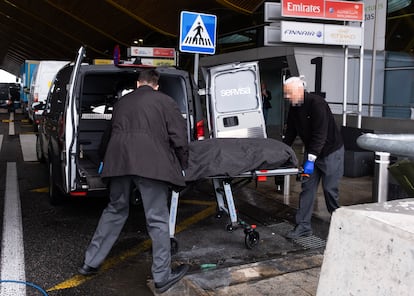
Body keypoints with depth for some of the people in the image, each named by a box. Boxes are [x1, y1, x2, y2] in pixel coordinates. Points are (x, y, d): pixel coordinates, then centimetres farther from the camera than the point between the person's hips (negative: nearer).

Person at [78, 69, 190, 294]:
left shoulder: (122, 102, 25)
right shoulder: (166, 102, 10)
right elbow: (179, 138, 4)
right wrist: (182, 165, 17)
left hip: (118, 160, 5)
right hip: (151, 163, -5)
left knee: (115, 210, 21)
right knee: (157, 218, 3)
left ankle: (91, 263, 29)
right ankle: (162, 277, 10)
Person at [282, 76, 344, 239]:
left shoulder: (317, 103, -23)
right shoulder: (294, 108, 2)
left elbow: (320, 134, -28)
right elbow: (290, 134, 9)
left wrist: (311, 159, -31)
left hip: (331, 151, -7)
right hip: (311, 152, 7)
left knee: (330, 189, -2)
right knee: (307, 187, 2)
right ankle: (303, 226, 7)